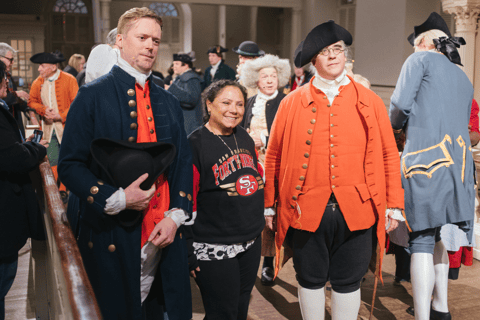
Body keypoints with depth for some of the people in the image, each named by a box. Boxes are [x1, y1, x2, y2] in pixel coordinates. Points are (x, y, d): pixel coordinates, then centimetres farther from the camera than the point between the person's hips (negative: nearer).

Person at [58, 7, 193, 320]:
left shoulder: (168, 102, 12)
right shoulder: (93, 96, -3)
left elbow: (183, 162, 12)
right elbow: (70, 165, -6)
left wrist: (176, 215, -1)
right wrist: (116, 199, -18)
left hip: (165, 234, 4)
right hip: (112, 236, -4)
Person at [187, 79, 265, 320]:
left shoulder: (245, 138, 9)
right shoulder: (195, 144, -12)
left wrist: (258, 221, 20)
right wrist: (189, 254, -12)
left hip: (251, 243, 7)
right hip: (214, 250, -7)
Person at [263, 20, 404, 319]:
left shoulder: (369, 101, 4)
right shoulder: (292, 102, 3)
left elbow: (389, 154, 5)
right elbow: (274, 156, 5)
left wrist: (394, 206, 2)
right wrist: (269, 204, 4)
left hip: (357, 210, 1)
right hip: (306, 209, 0)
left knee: (348, 283, 11)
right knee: (311, 280, 13)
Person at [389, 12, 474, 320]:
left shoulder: (421, 59, 4)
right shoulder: (464, 78, 24)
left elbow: (399, 106, -6)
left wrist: (399, 125, 16)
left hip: (425, 160, -7)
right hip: (459, 163, 7)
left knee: (422, 241, -7)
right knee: (438, 235, 17)